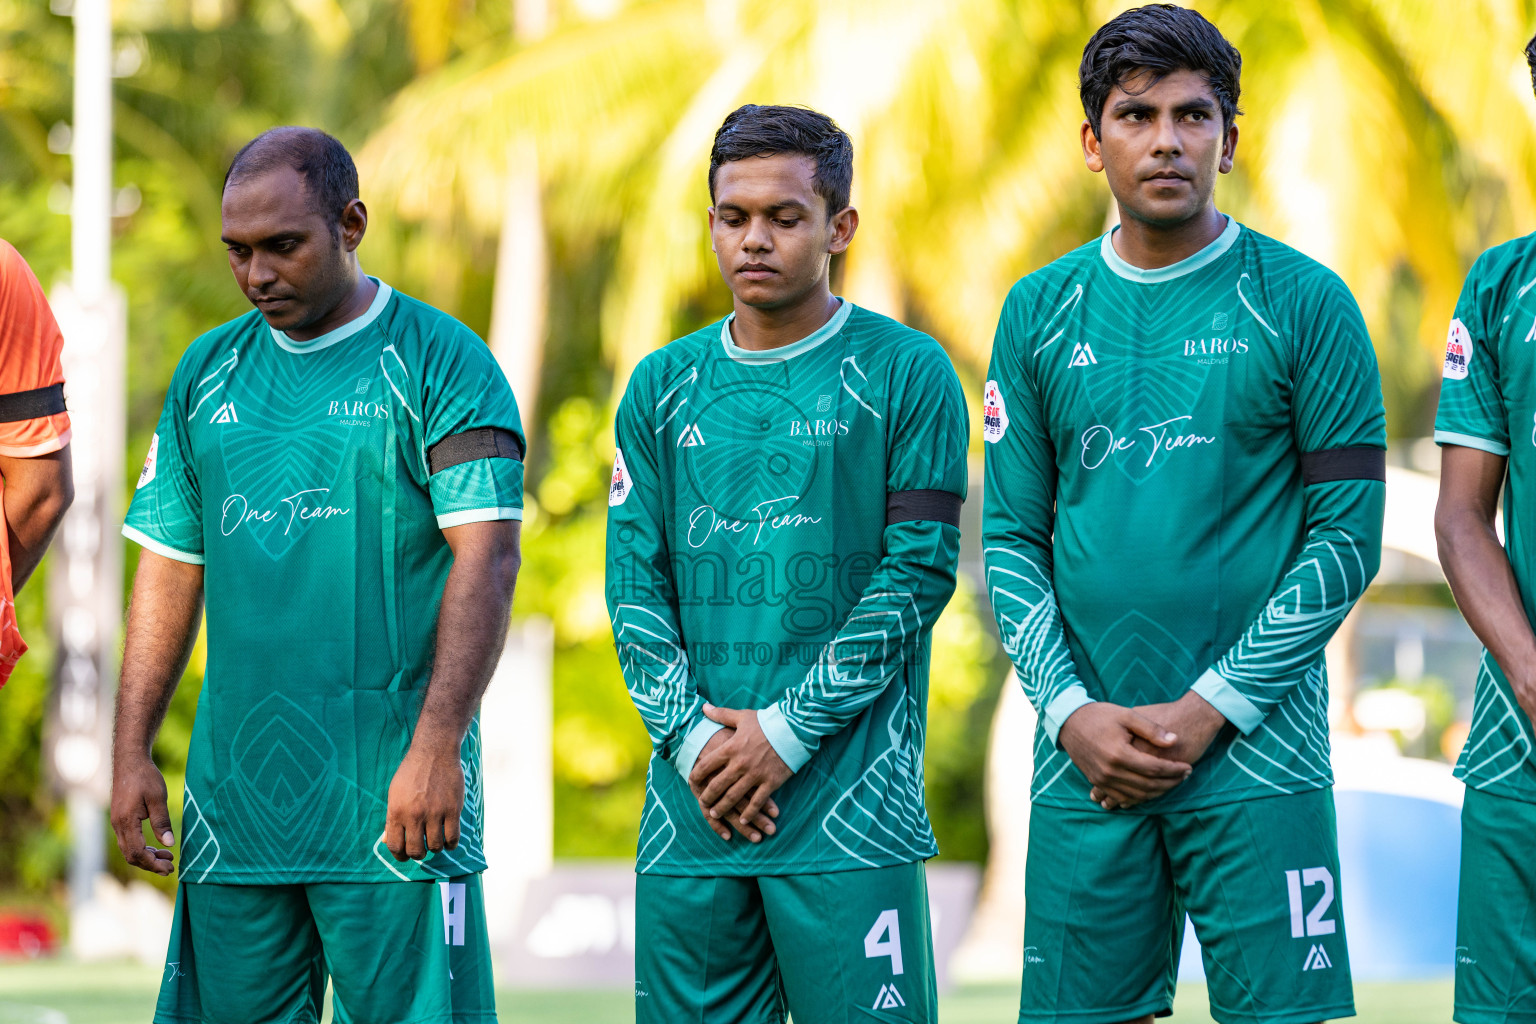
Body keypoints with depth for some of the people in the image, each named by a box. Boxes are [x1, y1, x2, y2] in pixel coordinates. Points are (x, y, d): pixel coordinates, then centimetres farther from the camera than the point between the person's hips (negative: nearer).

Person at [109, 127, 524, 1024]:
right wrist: (131, 750, 8)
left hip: (390, 790, -5)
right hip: (234, 796, 5)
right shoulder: (208, 373, 14)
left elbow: (488, 560, -10)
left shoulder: (439, 361, -2)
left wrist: (436, 747, -19)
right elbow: (171, 567, 16)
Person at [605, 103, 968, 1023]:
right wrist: (692, 735, -6)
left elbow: (918, 574, -5)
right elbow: (634, 584, 9)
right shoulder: (662, 388, 12)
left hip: (851, 806, -4)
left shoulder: (905, 375, 1)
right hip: (689, 810, 4)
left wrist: (785, 735, -10)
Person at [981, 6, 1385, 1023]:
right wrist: (1073, 711, -5)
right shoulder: (1042, 312, 9)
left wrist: (1209, 709, -10)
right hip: (1084, 760, 3)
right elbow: (1012, 538, 9)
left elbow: (1348, 537, -3)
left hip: (1256, 754, -3)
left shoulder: (1303, 303, 0)